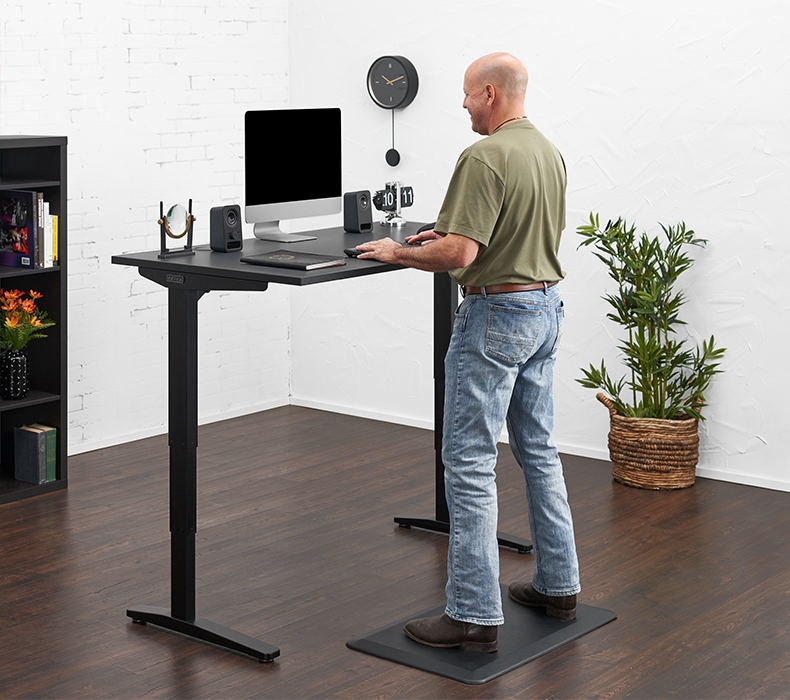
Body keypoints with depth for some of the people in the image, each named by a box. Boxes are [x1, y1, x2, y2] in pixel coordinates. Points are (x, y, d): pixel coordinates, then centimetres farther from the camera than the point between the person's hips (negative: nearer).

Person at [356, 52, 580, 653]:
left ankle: (474, 614, -4)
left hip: (496, 315, -9)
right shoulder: (550, 153, 11)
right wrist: (452, 231, 22)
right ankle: (559, 586, 25)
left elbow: (460, 254, -25)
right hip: (547, 309, 10)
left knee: (470, 461, -5)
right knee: (539, 449, 17)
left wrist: (399, 253, -8)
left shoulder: (486, 158, -19)